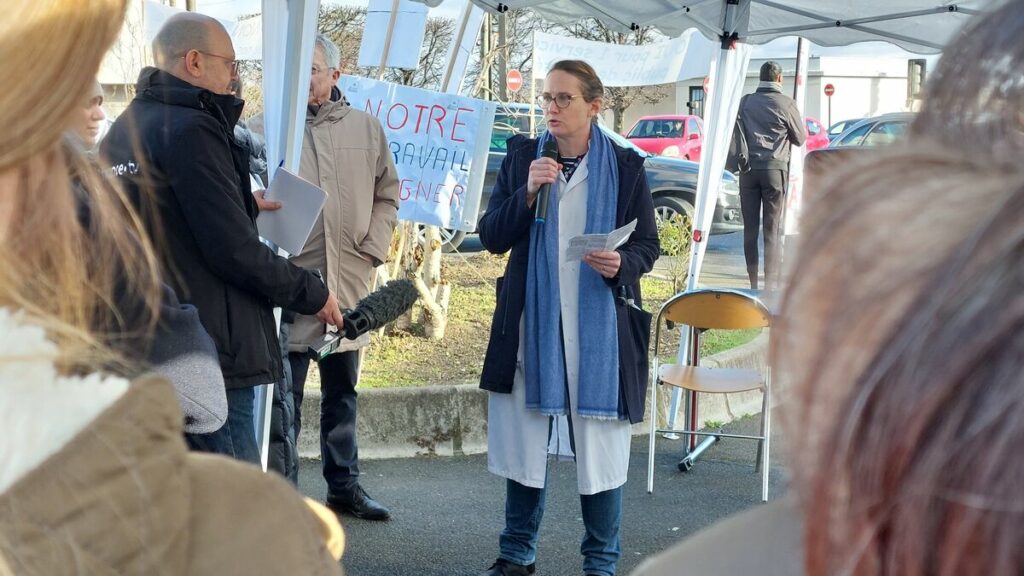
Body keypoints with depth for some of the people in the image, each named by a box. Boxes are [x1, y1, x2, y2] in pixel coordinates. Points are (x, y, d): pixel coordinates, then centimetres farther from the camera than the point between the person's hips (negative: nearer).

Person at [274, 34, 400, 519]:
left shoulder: (365, 128, 7)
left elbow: (387, 194, 13)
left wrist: (373, 248, 3)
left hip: (348, 281, 4)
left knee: (341, 394, 16)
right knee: (285, 395, 2)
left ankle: (344, 485, 28)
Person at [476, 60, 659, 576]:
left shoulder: (625, 167, 0)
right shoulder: (522, 157, 5)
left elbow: (648, 244, 5)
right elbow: (492, 238, 1)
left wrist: (623, 265, -18)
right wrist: (527, 193, -14)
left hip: (600, 327, -2)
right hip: (531, 321, 2)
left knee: (600, 448, 2)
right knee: (522, 443, 10)